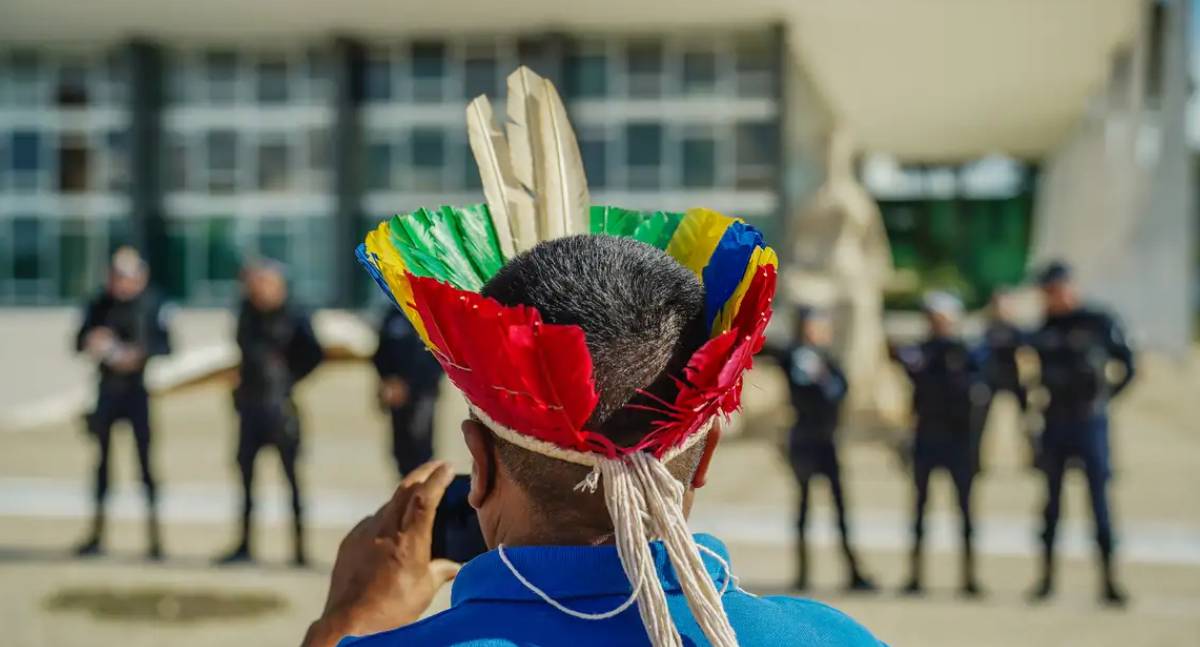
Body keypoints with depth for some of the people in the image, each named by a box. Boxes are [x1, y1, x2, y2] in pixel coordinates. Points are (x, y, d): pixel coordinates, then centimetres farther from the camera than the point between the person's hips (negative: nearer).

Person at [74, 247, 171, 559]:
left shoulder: (152, 305, -4)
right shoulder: (99, 305, 7)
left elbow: (165, 345, -8)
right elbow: (80, 340, 7)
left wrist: (140, 354, -25)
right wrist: (91, 343, -15)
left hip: (139, 389, -4)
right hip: (107, 389, 4)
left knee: (146, 460, -5)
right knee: (101, 459, 9)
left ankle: (155, 537, 0)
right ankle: (97, 535, 20)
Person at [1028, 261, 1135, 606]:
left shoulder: (1099, 323, -4)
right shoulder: (1043, 328, 7)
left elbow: (1127, 367, 2)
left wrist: (1104, 397, -2)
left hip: (1091, 424, -4)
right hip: (1053, 425, 4)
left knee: (1099, 500, -3)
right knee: (1051, 501, 8)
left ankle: (1108, 580, 1)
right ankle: (1046, 578, 15)